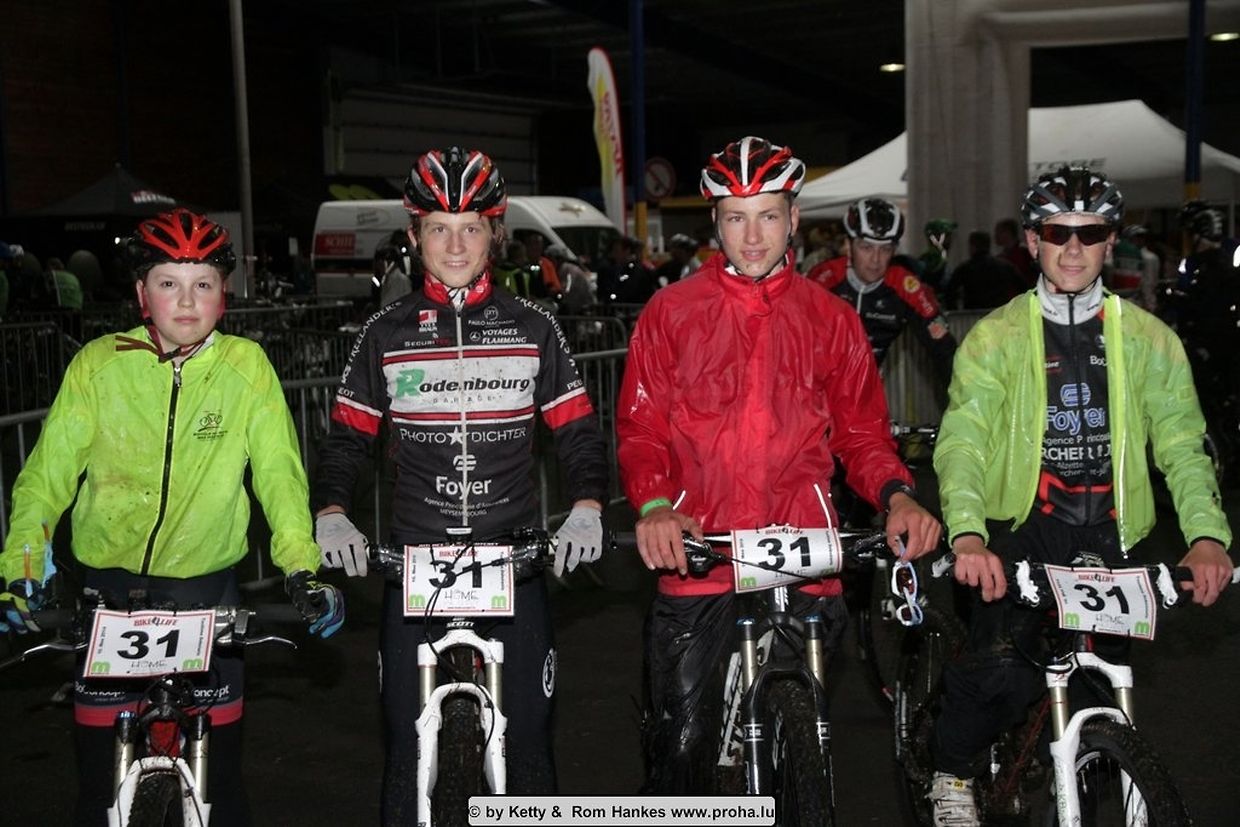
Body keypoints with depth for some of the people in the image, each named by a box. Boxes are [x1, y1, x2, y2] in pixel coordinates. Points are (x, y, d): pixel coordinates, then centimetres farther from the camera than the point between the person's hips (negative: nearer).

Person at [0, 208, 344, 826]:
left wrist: (302, 568, -18)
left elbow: (279, 473, -7)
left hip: (207, 584, 0)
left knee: (218, 767, 7)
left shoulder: (245, 366, -6)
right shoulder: (99, 365, -5)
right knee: (102, 772, 7)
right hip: (108, 583, 0)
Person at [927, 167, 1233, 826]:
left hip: (1112, 537, 3)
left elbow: (1181, 443, -1)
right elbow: (962, 440, -12)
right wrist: (967, 533, -30)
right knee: (998, 670, -20)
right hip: (1023, 526, -2)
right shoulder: (996, 337, 0)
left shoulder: (1146, 339, 6)